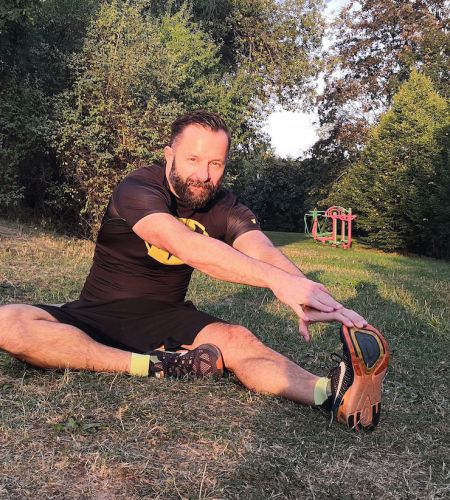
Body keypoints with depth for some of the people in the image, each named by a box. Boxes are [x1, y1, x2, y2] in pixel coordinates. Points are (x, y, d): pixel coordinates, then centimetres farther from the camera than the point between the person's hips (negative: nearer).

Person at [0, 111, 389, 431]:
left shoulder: (226, 209, -3)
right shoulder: (138, 189, -18)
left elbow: (263, 251, -24)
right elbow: (186, 246, -36)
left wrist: (310, 294, -46)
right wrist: (277, 280, -47)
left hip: (164, 319, 3)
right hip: (96, 317, -2)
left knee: (237, 340, -27)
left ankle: (334, 393, -50)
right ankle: (157, 366, -32)